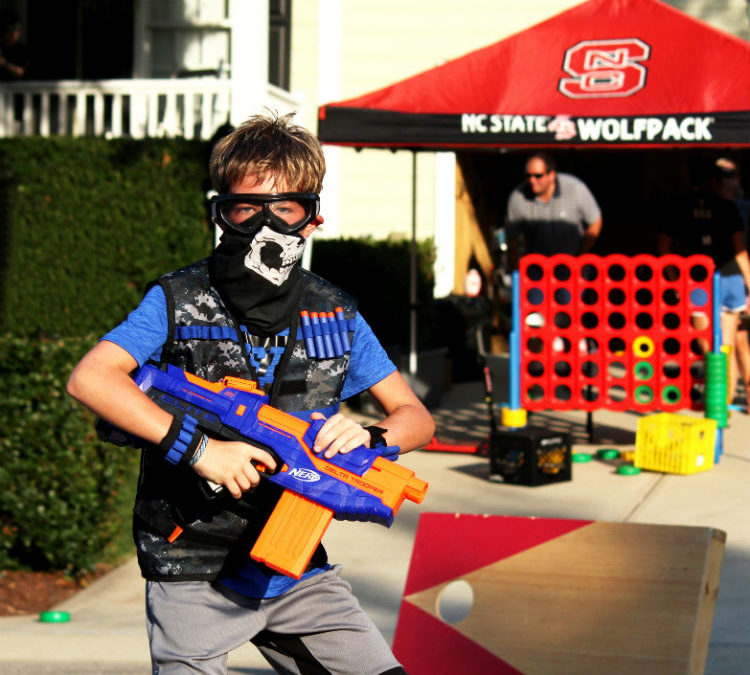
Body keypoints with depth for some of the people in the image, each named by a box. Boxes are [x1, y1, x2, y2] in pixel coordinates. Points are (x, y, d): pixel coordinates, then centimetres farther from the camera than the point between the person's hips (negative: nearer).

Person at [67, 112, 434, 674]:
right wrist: (198, 448, -26)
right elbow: (89, 379, -20)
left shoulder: (337, 316, 5)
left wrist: (369, 435, -15)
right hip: (193, 575, -3)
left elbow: (417, 418, 9)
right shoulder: (179, 301, -5)